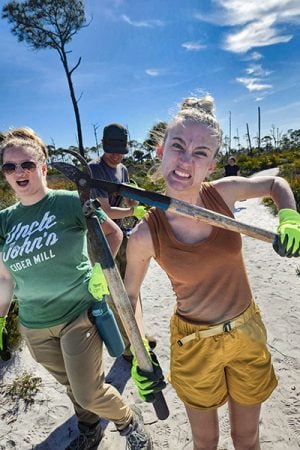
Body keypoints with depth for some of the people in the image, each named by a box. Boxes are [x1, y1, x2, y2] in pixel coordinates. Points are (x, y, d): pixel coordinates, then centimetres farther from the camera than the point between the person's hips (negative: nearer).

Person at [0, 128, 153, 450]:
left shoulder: (70, 202, -12)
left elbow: (114, 234, -1)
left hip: (78, 314, -4)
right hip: (34, 326, 5)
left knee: (88, 393, 0)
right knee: (71, 386, 22)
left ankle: (130, 422, 33)